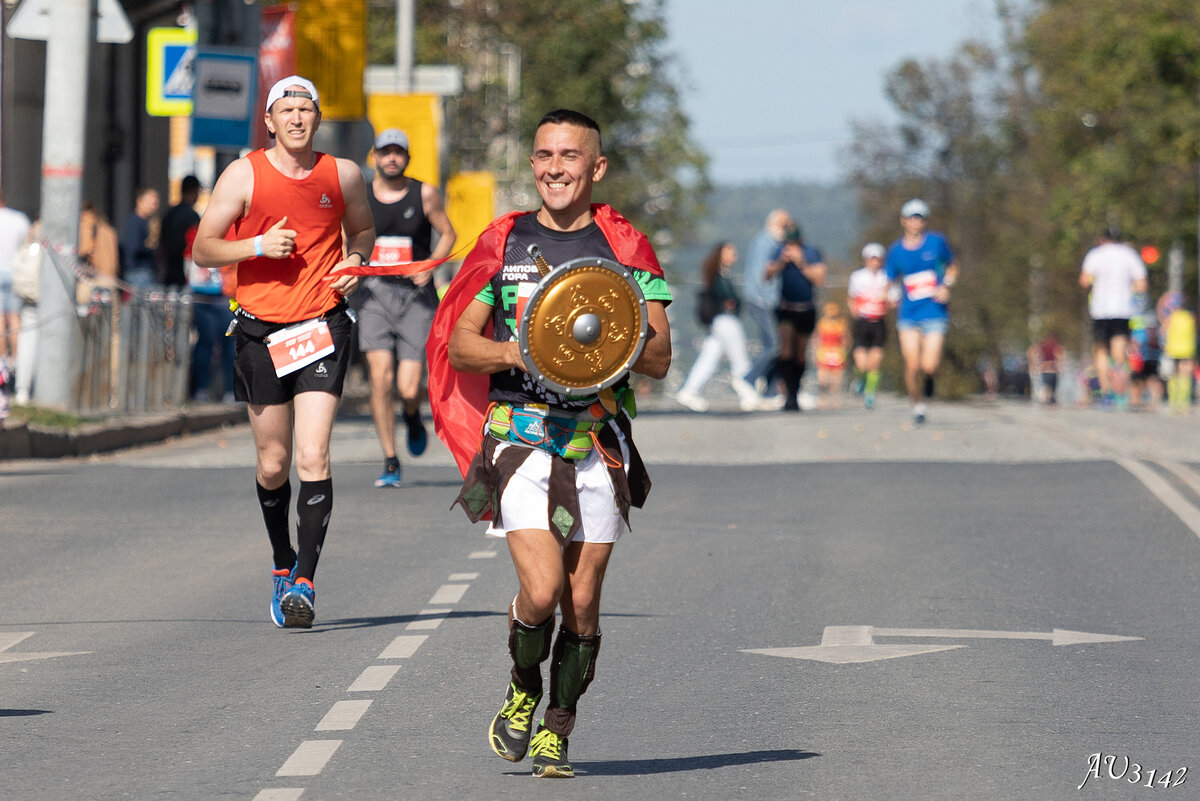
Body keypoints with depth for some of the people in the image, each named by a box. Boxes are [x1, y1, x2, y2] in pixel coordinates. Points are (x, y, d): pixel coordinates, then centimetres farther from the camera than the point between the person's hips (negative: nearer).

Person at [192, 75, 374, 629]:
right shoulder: (244, 175, -1)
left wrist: (356, 260, 2)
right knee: (272, 466, 9)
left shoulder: (342, 175, 4)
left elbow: (362, 229, 24)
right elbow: (203, 250, 0)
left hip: (322, 327, 0)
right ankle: (282, 564, 33)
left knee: (313, 458, -14)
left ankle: (304, 582, -12)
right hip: (261, 332, 0)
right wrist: (257, 245, -16)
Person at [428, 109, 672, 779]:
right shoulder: (504, 241, 7)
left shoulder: (625, 246, 5)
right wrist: (516, 353, -12)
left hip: (599, 440, 1)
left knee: (582, 604, 2)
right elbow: (458, 343, 7)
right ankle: (523, 692, 14)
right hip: (520, 435, -1)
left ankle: (557, 729, 22)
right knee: (541, 591, -15)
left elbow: (659, 359, 1)